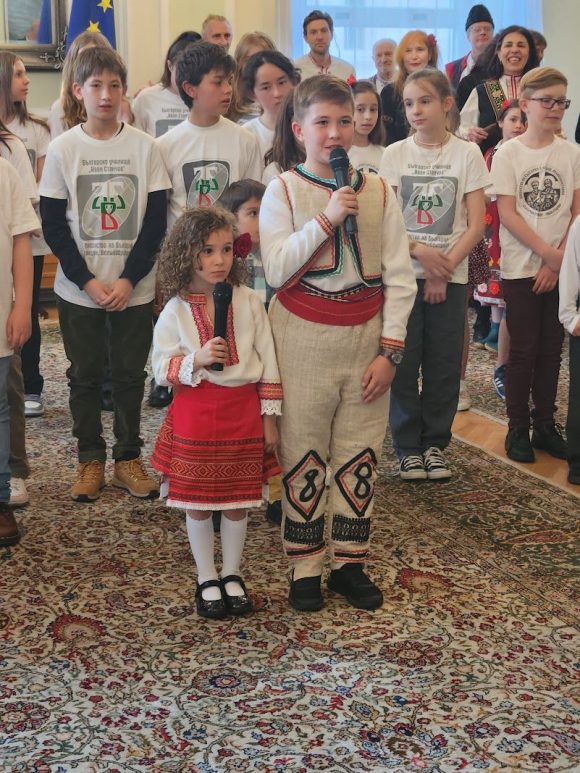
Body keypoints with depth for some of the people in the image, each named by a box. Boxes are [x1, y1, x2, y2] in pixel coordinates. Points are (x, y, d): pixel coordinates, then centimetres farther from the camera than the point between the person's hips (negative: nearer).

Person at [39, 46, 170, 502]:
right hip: (79, 289, 0)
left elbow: (156, 220, -3)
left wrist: (128, 280, -11)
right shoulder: (63, 148, -2)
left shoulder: (144, 147, -3)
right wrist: (88, 281, -11)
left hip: (134, 288, 0)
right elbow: (53, 225, -3)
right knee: (85, 376, 8)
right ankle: (91, 459, 22)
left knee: (131, 375, 8)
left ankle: (128, 458, 22)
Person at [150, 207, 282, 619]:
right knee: (198, 501, 7)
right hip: (196, 412, -1)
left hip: (243, 411, 1)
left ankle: (232, 576, 29)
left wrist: (270, 417, 1)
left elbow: (268, 361, 2)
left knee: (239, 499, 11)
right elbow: (162, 368, -2)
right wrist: (196, 360, -21)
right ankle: (207, 580, 25)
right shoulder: (176, 311, -5)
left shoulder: (249, 302, -2)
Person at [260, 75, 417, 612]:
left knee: (360, 456, 9)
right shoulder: (283, 191, -2)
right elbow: (277, 270, -14)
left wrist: (390, 350, -5)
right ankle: (305, 569, 18)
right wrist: (327, 218, -19)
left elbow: (399, 277, 1)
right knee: (304, 455, 6)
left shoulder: (378, 192, 3)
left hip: (366, 338, 2)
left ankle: (349, 563, 22)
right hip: (304, 340, -2)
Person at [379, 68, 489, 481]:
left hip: (450, 276, 0)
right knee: (403, 362, 1)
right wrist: (420, 251, -14)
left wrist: (444, 269, -11)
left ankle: (435, 443, 20)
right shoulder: (395, 154, 3)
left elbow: (476, 225, -2)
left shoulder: (467, 154, 0)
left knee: (444, 365, 4)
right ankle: (408, 446, 15)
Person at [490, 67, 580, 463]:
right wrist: (548, 253, -13)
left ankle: (545, 424, 20)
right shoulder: (509, 153, -4)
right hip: (521, 267, -3)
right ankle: (518, 427, 12)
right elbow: (507, 214, -8)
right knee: (524, 348, 1)